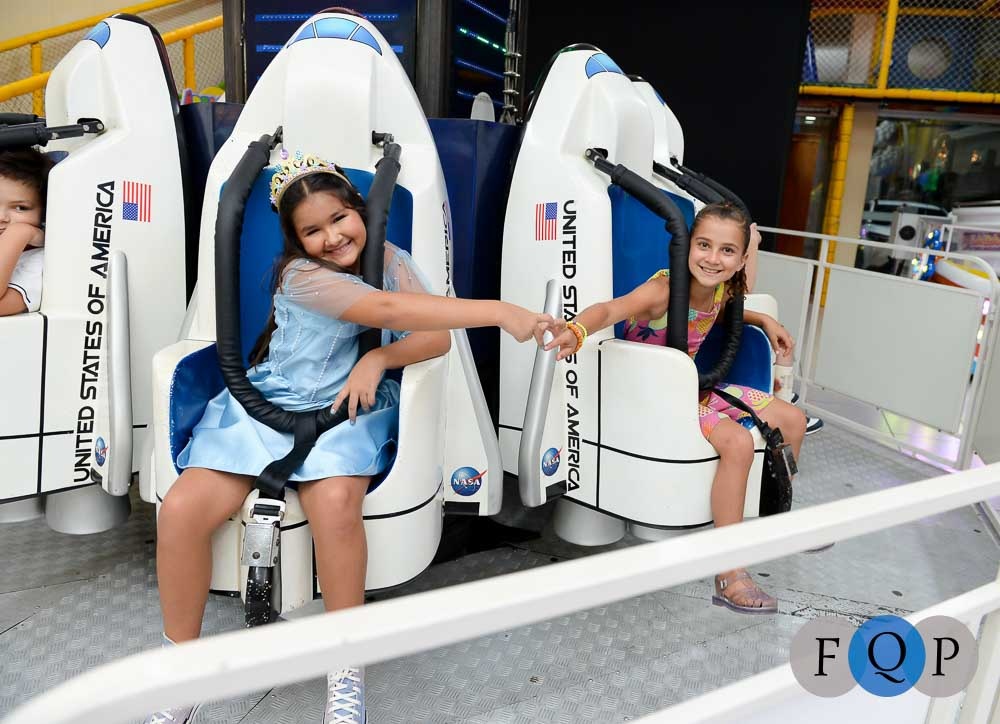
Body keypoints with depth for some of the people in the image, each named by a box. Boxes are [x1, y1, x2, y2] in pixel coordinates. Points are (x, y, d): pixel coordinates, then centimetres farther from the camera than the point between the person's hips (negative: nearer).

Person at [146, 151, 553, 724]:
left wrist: (378, 358, -21)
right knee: (181, 510, -21)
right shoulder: (301, 275, -11)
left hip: (346, 408, 1)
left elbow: (437, 338, -3)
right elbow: (389, 310, -27)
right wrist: (501, 312, -32)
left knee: (336, 501, -33)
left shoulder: (392, 261, 4)